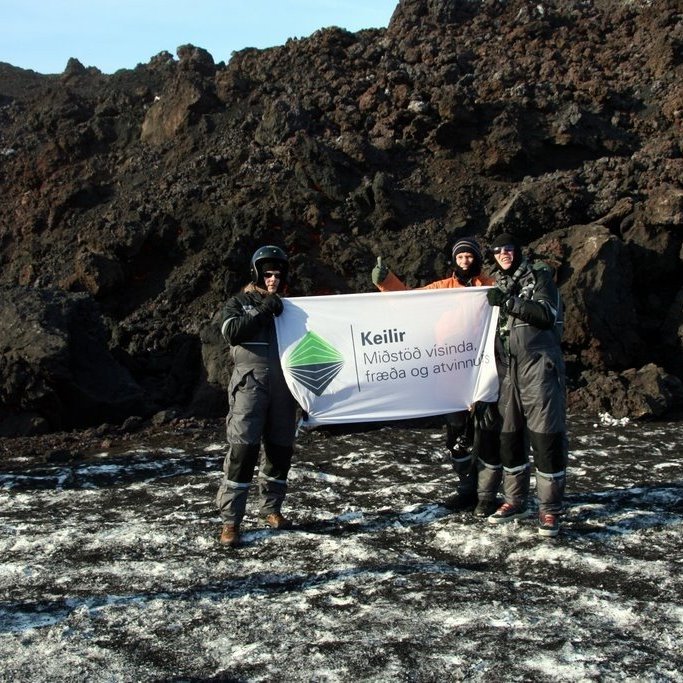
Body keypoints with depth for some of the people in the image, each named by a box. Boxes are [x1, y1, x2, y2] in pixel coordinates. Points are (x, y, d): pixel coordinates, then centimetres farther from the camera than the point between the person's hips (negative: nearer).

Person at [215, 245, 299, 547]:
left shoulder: (289, 307, 19)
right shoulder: (239, 303, 8)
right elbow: (231, 332, -12)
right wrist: (263, 311, -14)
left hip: (283, 386, 5)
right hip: (250, 384, -5)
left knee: (280, 449, 9)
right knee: (243, 449, -12)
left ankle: (270, 509, 25)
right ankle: (230, 520, -8)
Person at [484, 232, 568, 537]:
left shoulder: (539, 275, 2)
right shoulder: (499, 286, 19)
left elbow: (548, 314, -15)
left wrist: (508, 302, -19)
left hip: (539, 364, -6)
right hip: (510, 367, 6)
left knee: (546, 435, -8)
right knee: (509, 435, 7)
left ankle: (550, 509, -3)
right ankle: (515, 501, 20)